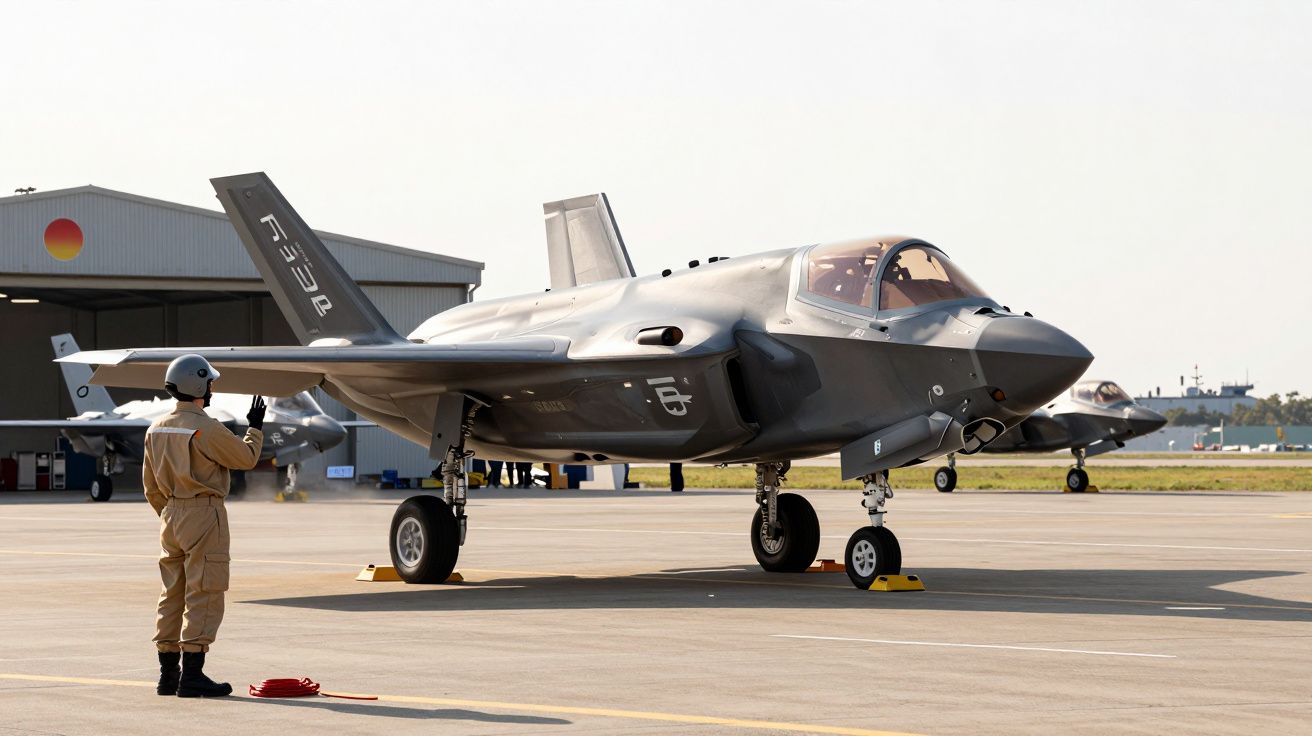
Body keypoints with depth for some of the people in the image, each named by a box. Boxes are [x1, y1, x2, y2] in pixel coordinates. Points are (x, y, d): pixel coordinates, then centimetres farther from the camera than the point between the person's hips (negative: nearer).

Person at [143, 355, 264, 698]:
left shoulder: (156, 429, 8)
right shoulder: (206, 429, -16)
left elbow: (151, 485, 14)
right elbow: (246, 458, -4)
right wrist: (255, 427, 13)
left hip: (171, 516, 8)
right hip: (204, 515, -8)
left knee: (173, 594, 13)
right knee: (203, 595, -4)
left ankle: (168, 674, 16)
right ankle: (192, 675, -6)